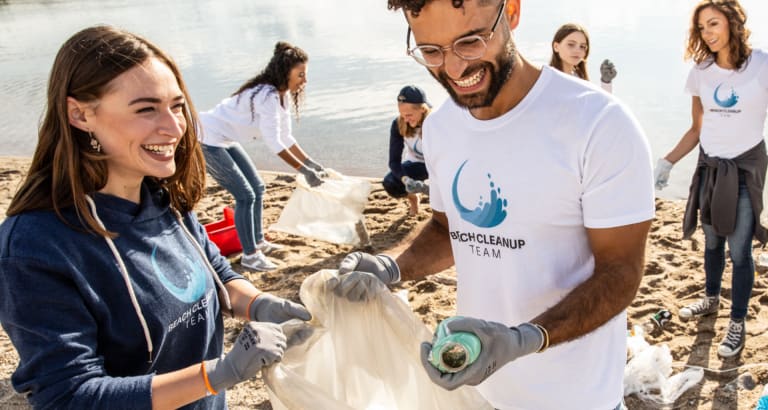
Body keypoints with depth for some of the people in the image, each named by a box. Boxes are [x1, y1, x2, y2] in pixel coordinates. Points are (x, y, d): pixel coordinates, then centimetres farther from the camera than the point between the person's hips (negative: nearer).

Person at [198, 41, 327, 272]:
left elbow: (285, 137, 8)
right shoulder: (267, 95, -26)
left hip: (225, 141, 10)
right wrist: (304, 170, -24)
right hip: (207, 141, -10)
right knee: (245, 196, -9)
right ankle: (249, 255, 2)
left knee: (257, 188, 13)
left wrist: (310, 162, 4)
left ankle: (258, 242, 27)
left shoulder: (282, 94, 3)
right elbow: (274, 143, -27)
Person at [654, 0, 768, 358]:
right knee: (712, 241, 17)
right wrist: (667, 162, 3)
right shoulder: (701, 72, 1)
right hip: (709, 166, 4)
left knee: (739, 249, -2)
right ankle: (711, 299, 38)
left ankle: (738, 323, 13)